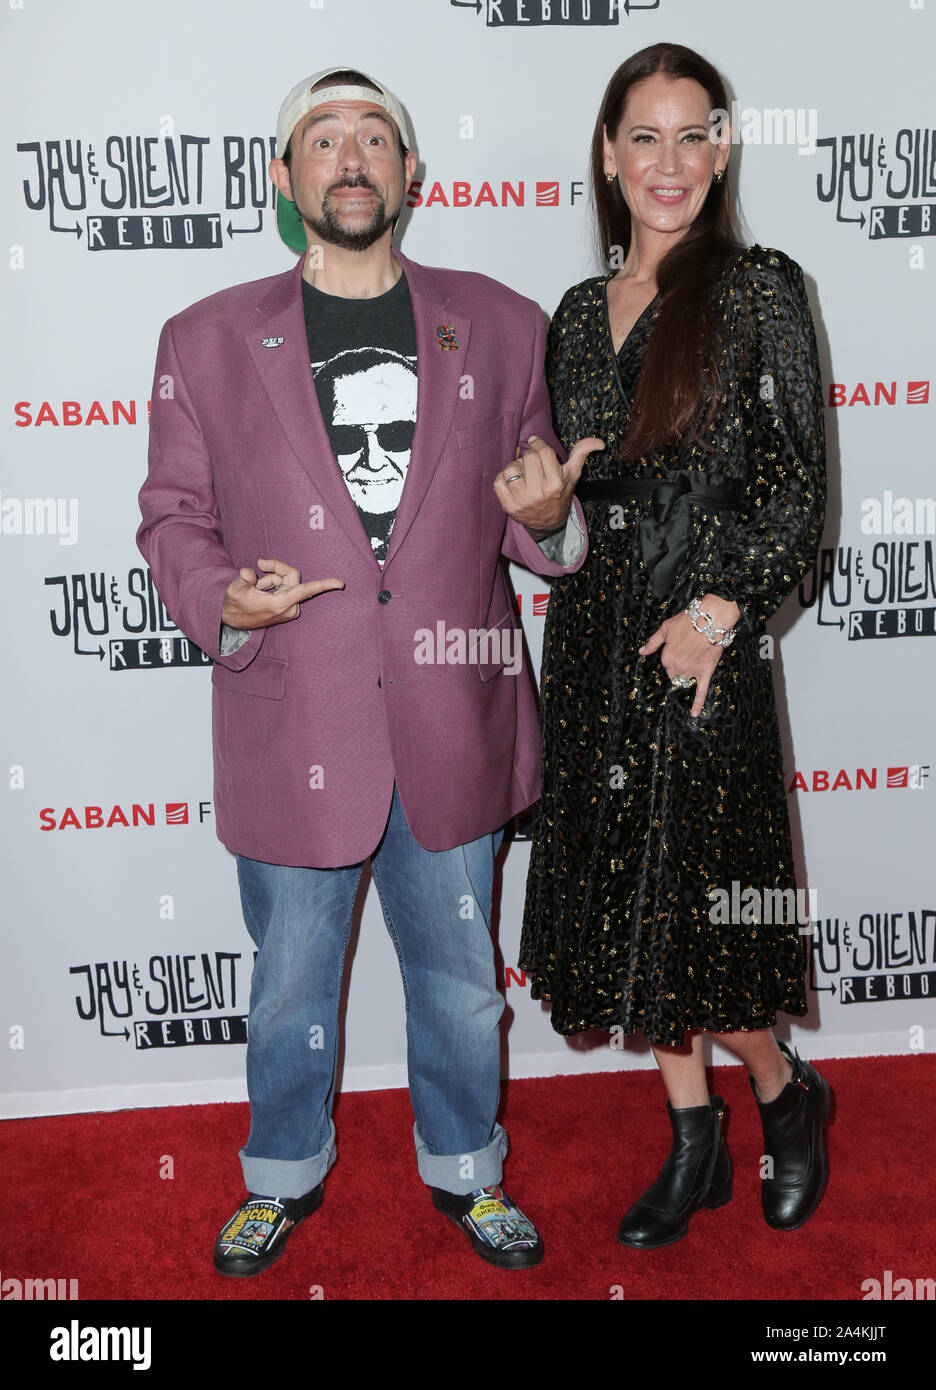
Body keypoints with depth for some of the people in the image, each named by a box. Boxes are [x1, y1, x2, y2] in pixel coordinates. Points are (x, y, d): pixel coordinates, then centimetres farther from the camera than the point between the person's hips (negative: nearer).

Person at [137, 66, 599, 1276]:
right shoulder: (207, 342, 1)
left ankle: (464, 1168, 43)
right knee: (290, 986, 16)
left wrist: (545, 516, -14)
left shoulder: (498, 326, 5)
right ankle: (284, 1175, 43)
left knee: (459, 978, 17)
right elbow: (173, 516, 5)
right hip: (292, 734, -1)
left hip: (452, 729, 1)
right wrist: (224, 600, -15)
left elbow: (543, 529, 10)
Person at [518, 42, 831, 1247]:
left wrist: (720, 611, -16)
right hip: (593, 641, 5)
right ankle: (695, 1144, 30)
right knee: (626, 899, 11)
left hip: (702, 647, -5)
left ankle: (787, 1093, 31)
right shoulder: (579, 313, 12)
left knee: (692, 909, 0)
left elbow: (799, 491, -7)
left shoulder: (760, 291, -2)